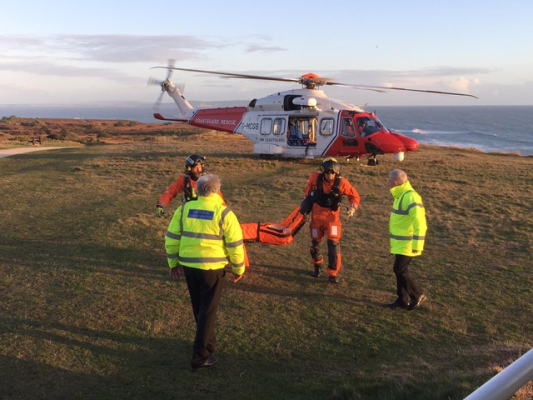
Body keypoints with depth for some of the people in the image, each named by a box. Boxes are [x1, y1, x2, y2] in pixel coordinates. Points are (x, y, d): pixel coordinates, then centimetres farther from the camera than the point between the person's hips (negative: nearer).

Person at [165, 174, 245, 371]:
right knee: (208, 311, 6)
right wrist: (238, 268, 5)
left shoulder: (184, 209, -1)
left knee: (198, 308, 22)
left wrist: (173, 262, 14)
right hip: (212, 268, -4)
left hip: (188, 266, 4)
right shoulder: (224, 214, -11)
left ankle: (208, 342, 41)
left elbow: (171, 237, 3)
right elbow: (235, 244, -9)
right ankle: (200, 356, 8)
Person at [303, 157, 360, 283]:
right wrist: (307, 199, 15)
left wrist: (353, 207, -21)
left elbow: (355, 196, -6)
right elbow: (309, 190, 8)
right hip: (317, 215, 2)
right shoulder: (315, 178, -16)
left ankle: (333, 273, 1)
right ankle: (317, 265, 42)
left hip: (332, 215, -2)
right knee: (315, 242, 14)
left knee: (333, 243, -11)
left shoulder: (342, 182, -19)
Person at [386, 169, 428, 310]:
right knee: (400, 270, 13)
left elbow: (419, 223, -26)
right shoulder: (401, 195, 9)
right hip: (401, 242, 10)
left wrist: (417, 245, -27)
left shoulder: (410, 197, -22)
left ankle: (418, 295, 12)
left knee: (400, 270, -5)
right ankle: (403, 300, 22)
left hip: (407, 244, -10)